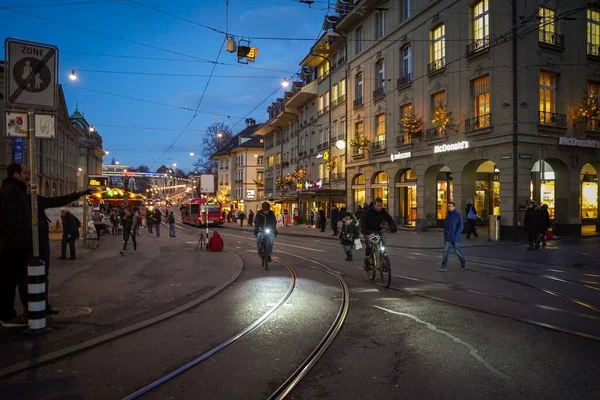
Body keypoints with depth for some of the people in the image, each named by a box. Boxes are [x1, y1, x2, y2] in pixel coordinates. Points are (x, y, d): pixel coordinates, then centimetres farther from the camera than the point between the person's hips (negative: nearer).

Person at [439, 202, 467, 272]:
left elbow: (461, 226, -12)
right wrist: (445, 233, 10)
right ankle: (444, 266, -2)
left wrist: (456, 234, -17)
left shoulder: (458, 215, -8)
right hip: (447, 238, 5)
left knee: (458, 251, 9)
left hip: (455, 238, -4)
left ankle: (463, 263, 31)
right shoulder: (447, 215, 9)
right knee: (445, 251, -3)